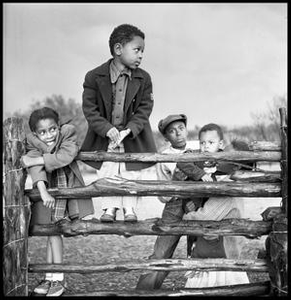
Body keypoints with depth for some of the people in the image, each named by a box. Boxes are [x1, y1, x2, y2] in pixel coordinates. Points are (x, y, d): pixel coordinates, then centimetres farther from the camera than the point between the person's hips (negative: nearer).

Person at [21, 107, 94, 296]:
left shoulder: (68, 133, -16)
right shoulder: (33, 144, -14)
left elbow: (67, 155, -33)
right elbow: (36, 169, -29)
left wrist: (36, 159, -34)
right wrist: (43, 192, -44)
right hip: (49, 191, 1)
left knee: (53, 232, -3)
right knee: (52, 232, 4)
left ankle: (58, 278, 4)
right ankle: (51, 277, 13)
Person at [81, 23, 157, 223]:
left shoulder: (143, 79, -8)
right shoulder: (95, 77, -12)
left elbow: (144, 109, -8)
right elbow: (89, 108, -12)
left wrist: (128, 131, -21)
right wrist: (108, 129, -23)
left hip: (132, 136, 1)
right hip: (105, 137, -1)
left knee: (131, 174, 3)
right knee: (107, 172, 0)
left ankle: (130, 208, 14)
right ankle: (110, 208, 10)